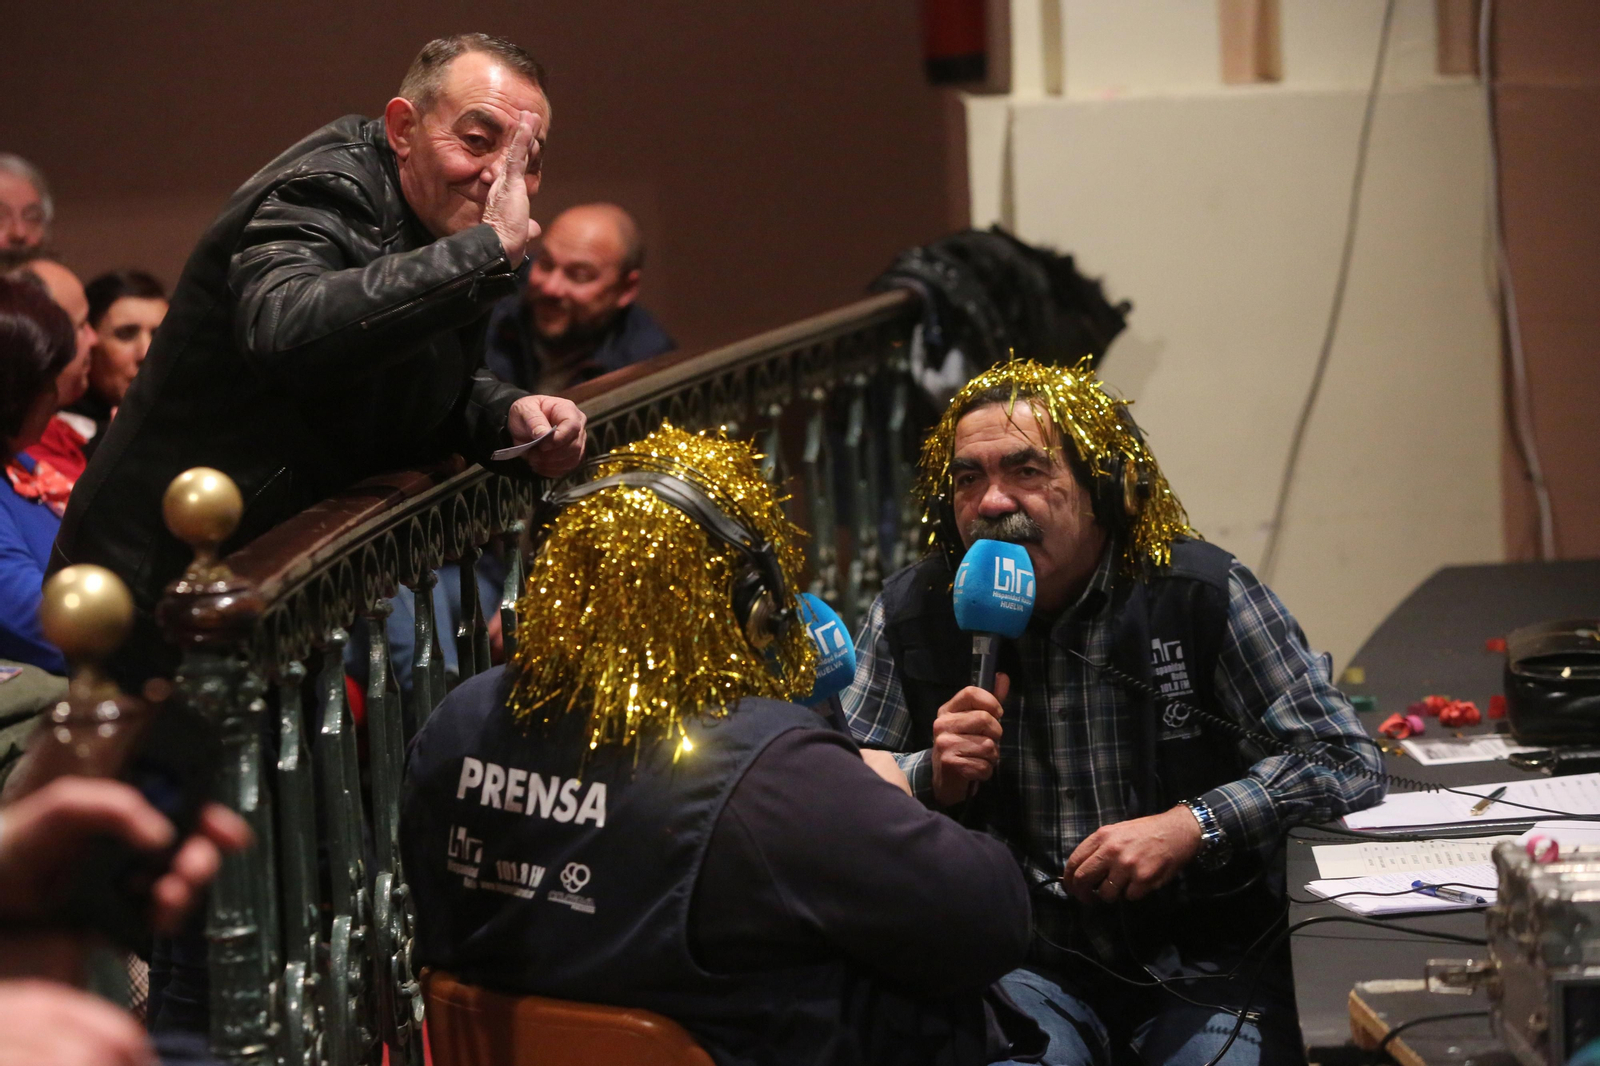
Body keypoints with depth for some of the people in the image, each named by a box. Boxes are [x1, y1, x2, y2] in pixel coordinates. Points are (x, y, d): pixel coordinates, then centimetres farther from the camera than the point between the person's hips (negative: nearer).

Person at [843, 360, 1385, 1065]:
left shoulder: (1201, 594, -1)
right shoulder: (912, 614, 4)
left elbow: (1345, 763, -2)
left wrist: (1191, 826, -15)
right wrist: (933, 777, -11)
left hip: (1205, 967, 0)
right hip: (1028, 965, 0)